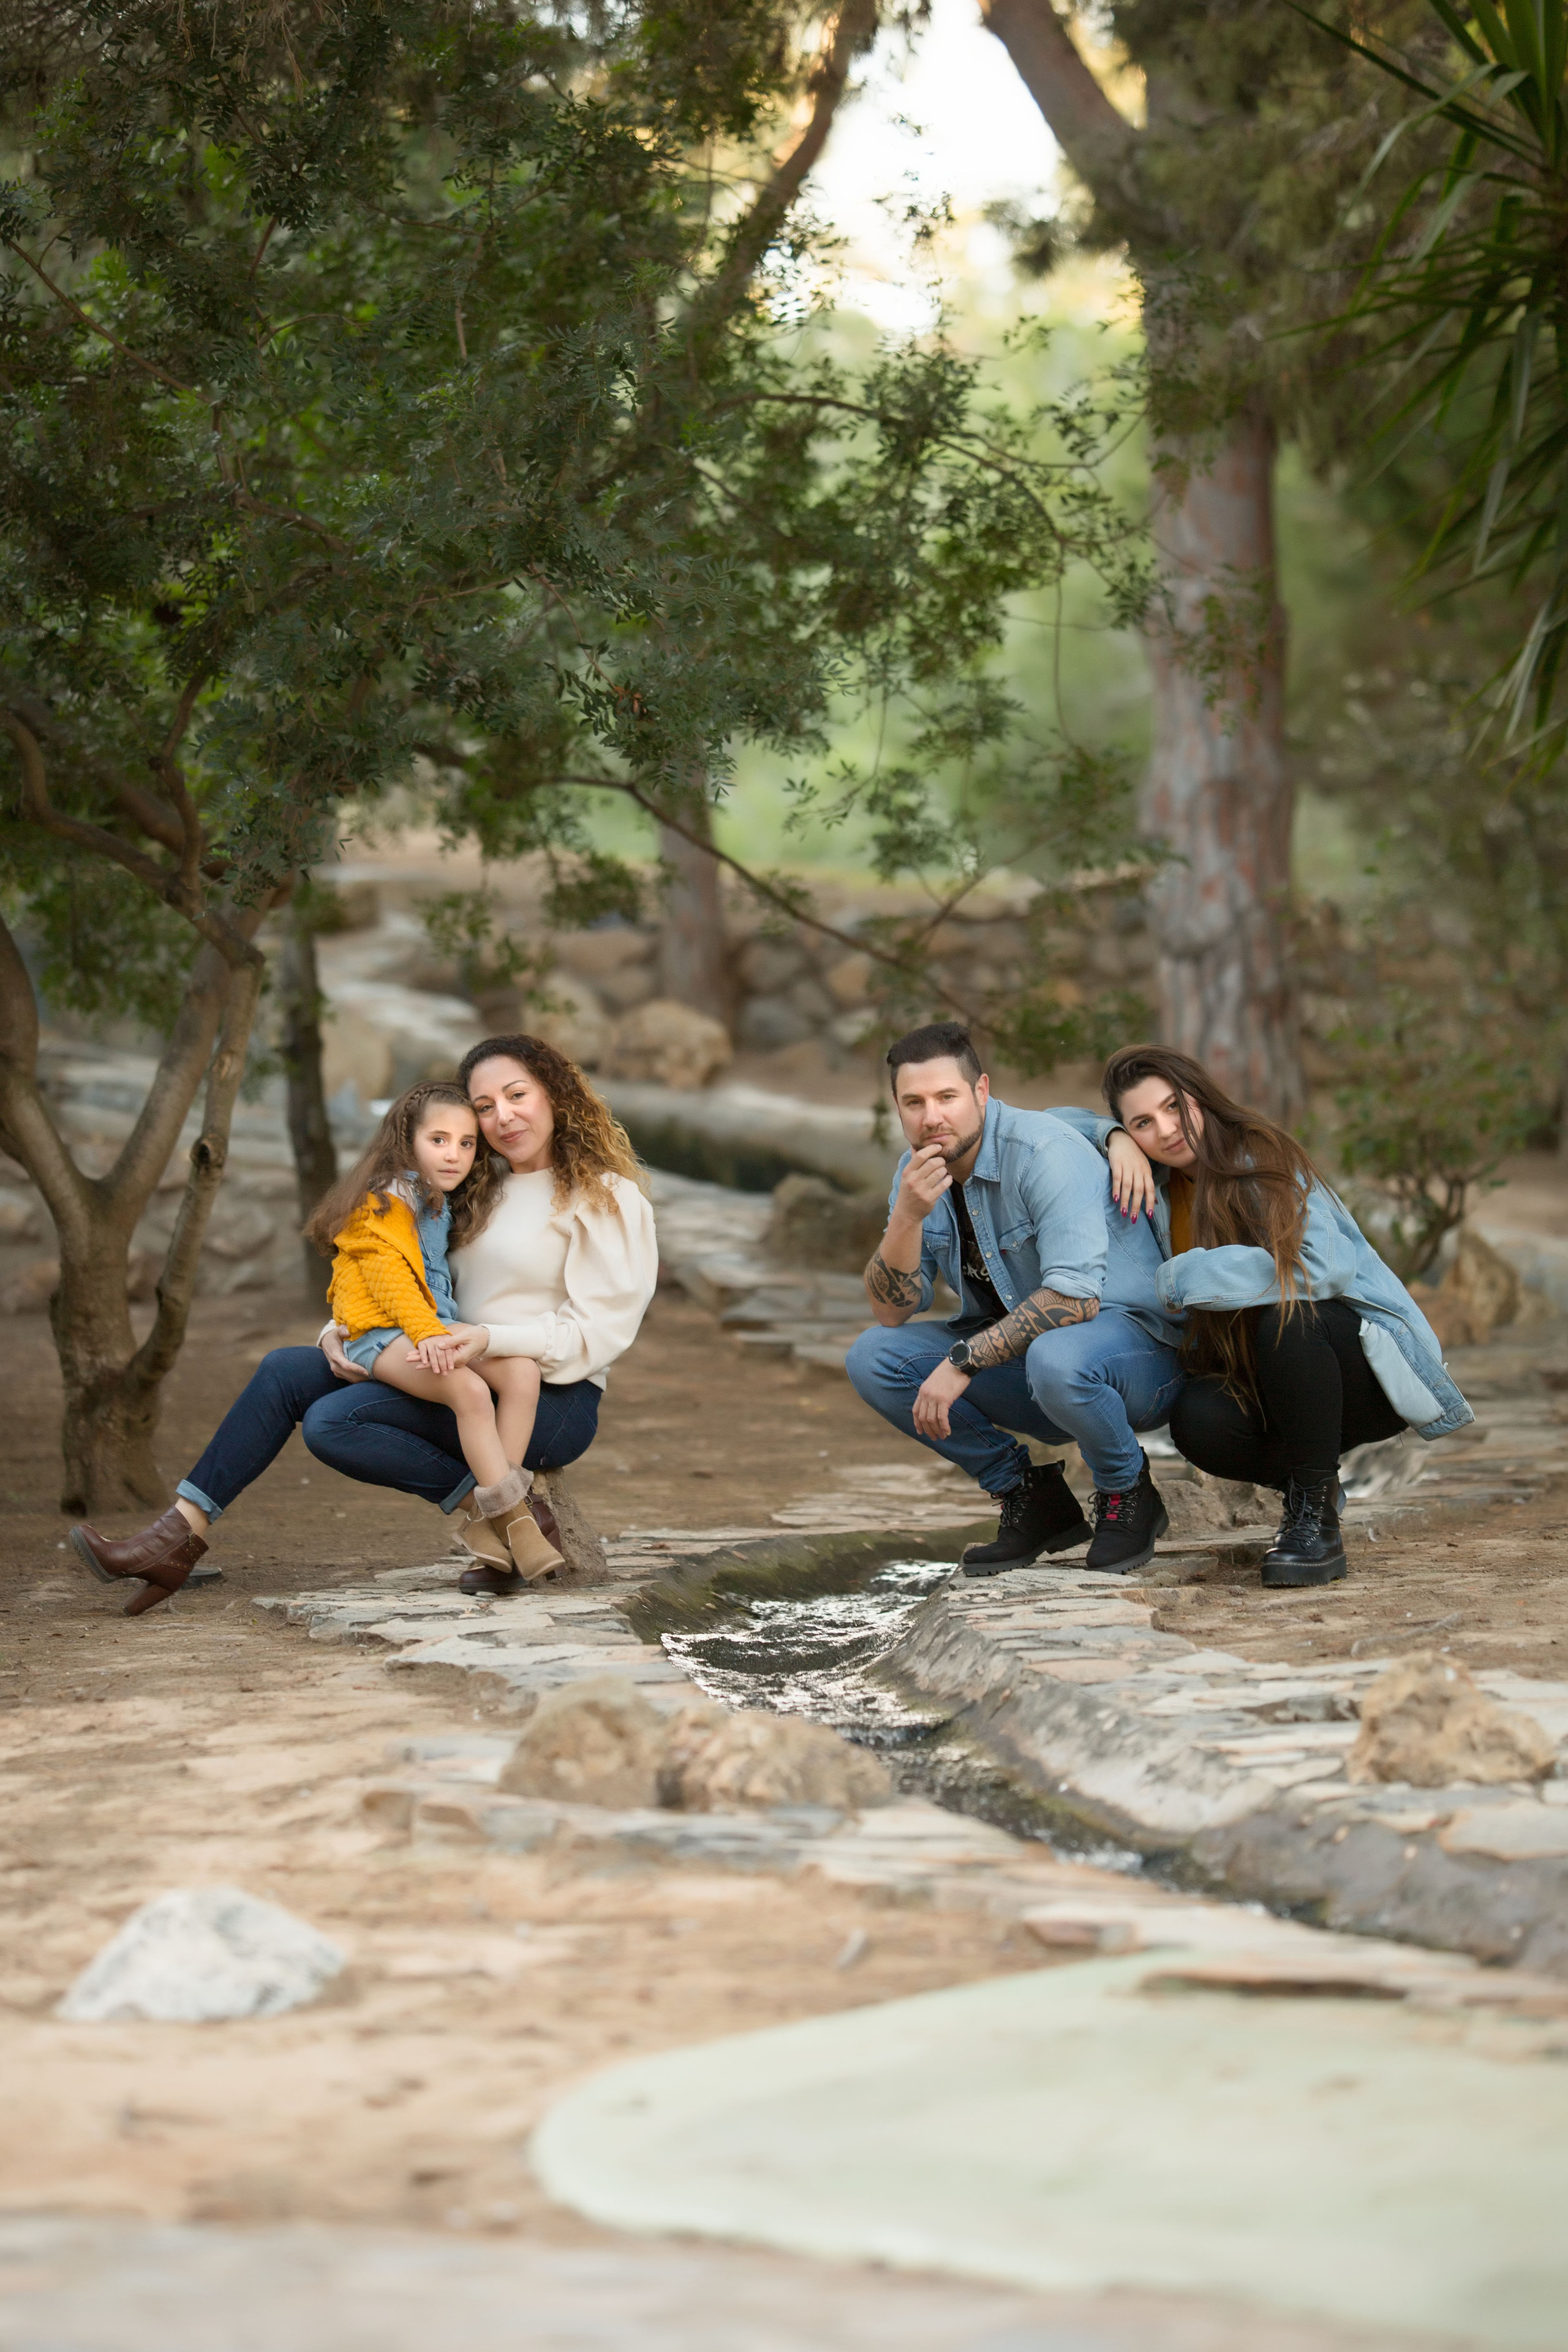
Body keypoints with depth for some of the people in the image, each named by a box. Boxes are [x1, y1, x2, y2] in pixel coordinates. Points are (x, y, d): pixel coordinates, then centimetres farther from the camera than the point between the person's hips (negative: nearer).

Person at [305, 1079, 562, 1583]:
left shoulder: (447, 1206, 21)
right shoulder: (389, 1200, -6)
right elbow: (387, 1275, -17)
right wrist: (427, 1333, -28)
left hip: (436, 1328, 8)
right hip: (382, 1333, -8)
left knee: (523, 1371, -17)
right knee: (469, 1389, -32)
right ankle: (515, 1522, -27)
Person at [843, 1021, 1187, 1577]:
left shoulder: (1044, 1151, -23)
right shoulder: (918, 1171, -1)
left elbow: (1075, 1299, -31)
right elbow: (892, 1312, -5)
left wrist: (963, 1361, -29)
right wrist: (907, 1217, -23)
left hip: (1133, 1347, -7)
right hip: (1016, 1348, 7)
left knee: (1056, 1359, -41)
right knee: (873, 1358, -10)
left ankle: (1128, 1496, -9)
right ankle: (1029, 1495, 2)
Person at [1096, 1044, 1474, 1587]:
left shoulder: (1258, 1160, -16)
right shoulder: (1160, 1183, 5)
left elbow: (1323, 1267, -31)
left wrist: (1185, 1279, -25)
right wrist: (1118, 1146, -2)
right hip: (1259, 1385, 5)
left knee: (1286, 1317, -38)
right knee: (1198, 1421, -28)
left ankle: (1317, 1520, -25)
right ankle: (1304, 1484, 3)